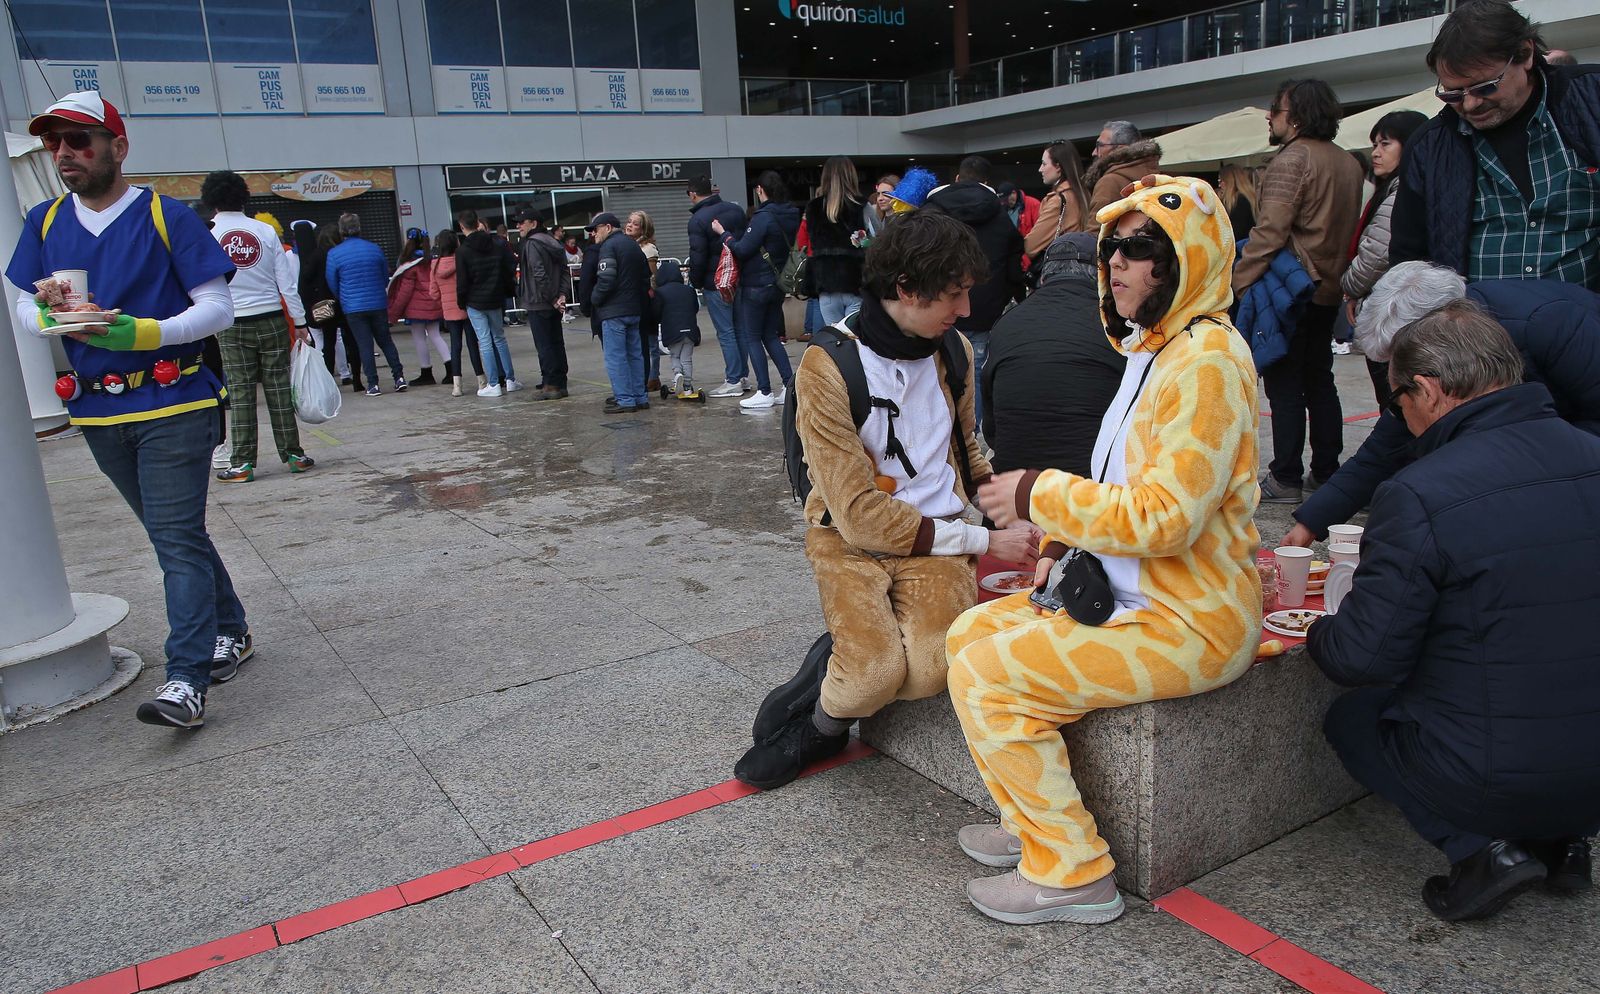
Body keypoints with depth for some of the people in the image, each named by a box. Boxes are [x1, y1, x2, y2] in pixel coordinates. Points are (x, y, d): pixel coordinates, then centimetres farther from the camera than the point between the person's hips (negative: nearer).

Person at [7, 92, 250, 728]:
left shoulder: (167, 217, -6)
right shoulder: (45, 223, 9)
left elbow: (217, 307, -8)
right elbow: (25, 306, 13)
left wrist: (141, 332, -22)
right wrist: (57, 320, -11)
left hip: (174, 405, -5)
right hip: (97, 413, 6)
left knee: (178, 540, -8)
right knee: (175, 535, 14)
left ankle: (186, 680, -9)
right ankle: (229, 632, 30)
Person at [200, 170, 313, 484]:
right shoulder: (265, 231, -1)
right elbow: (287, 282, 0)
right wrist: (300, 322, 5)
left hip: (233, 325, -1)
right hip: (271, 319, 1)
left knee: (240, 393, 3)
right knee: (279, 389, 6)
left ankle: (243, 463, 5)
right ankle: (293, 454, 10)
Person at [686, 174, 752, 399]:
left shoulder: (698, 220, -14)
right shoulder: (736, 210, 7)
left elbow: (697, 257, -15)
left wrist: (696, 282, -1)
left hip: (715, 284, -6)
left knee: (726, 333, -3)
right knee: (740, 329, 13)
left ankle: (733, 381, -2)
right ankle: (743, 376, 18)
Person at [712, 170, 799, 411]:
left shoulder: (763, 217, -17)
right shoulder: (790, 216, 7)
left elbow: (743, 249, -18)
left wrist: (723, 233, -4)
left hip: (756, 286, -8)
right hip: (778, 284, 8)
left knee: (752, 337, 1)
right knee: (770, 336, 16)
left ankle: (765, 393, 1)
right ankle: (789, 384, 10)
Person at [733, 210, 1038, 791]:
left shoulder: (954, 350, 5)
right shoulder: (828, 366, -13)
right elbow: (860, 513, -16)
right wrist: (982, 542, -15)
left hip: (938, 535, 4)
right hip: (850, 537, -4)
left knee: (928, 669, -24)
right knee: (876, 670, -28)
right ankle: (823, 725, 7)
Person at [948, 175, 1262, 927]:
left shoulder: (1206, 360, -19)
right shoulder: (1153, 349, 13)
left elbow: (1166, 518, -26)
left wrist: (1040, 497, -18)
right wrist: (1065, 543, 6)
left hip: (1189, 623, -10)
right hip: (1128, 593, 10)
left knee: (987, 675, -17)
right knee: (971, 632, 7)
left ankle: (1073, 872, -3)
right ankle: (1032, 821, 17)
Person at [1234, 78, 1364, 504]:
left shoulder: (1292, 159, -14)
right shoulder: (1348, 162, 13)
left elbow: (1270, 231, -23)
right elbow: (1349, 228, 18)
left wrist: (1238, 282, -20)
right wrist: (1337, 274, 22)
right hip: (1329, 289, 9)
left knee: (1284, 386, -3)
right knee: (1319, 381, 15)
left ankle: (1285, 478, 1)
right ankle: (1326, 471, 20)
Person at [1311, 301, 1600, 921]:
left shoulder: (1418, 496, -22)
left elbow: (1364, 656, -17)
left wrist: (1316, 635, 6)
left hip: (1496, 779, -6)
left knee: (1350, 716, 20)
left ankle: (1480, 848, 4)